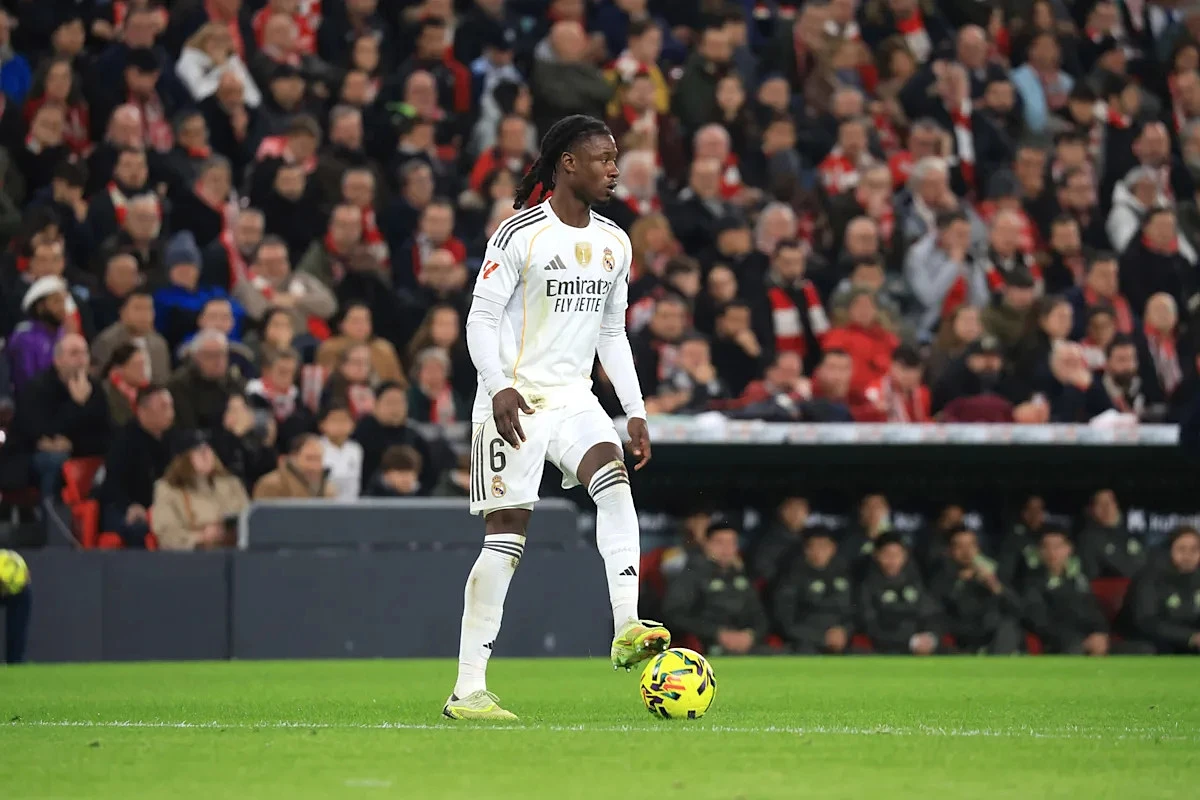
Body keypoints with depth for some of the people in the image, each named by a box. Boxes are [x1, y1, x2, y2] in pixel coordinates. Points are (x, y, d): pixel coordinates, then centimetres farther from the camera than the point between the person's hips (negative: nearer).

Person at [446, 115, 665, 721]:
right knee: (507, 534, -7)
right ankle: (467, 690, -2)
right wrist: (500, 386, -24)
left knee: (614, 478, -23)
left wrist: (635, 410, 12)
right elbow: (481, 317, -10)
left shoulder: (614, 243, 12)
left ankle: (627, 629, -35)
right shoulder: (520, 234, -8)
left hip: (574, 397, 6)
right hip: (514, 400, -6)